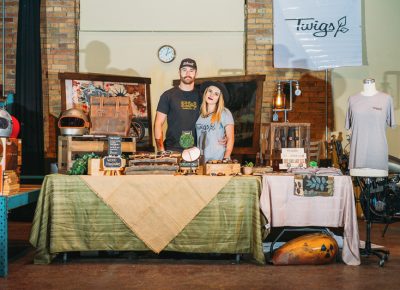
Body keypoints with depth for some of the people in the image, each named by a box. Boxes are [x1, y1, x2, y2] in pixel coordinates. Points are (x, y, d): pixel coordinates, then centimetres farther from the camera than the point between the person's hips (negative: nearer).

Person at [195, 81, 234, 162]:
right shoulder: (200, 113, 8)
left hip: (218, 160, -4)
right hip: (201, 160, 4)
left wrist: (226, 158, -13)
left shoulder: (225, 113, -5)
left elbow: (230, 138, -5)